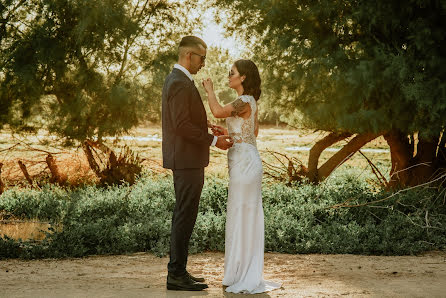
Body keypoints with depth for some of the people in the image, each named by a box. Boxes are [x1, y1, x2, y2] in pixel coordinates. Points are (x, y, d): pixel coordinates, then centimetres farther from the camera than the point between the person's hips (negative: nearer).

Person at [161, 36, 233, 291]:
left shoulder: (177, 80, 17)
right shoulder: (179, 83, -16)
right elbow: (182, 125, -23)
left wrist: (207, 131, 14)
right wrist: (213, 141, -17)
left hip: (186, 159, 11)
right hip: (187, 160, -11)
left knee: (184, 215, 14)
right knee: (185, 216, -6)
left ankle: (178, 271, 21)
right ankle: (177, 274, -1)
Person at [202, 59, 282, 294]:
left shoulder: (244, 102, -15)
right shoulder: (249, 102, 14)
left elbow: (218, 112, -30)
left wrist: (209, 90, -13)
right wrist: (226, 133, 17)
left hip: (244, 161, -10)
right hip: (244, 161, 10)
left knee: (242, 215, -5)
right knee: (246, 217, 12)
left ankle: (247, 280, 0)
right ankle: (245, 275, 19)